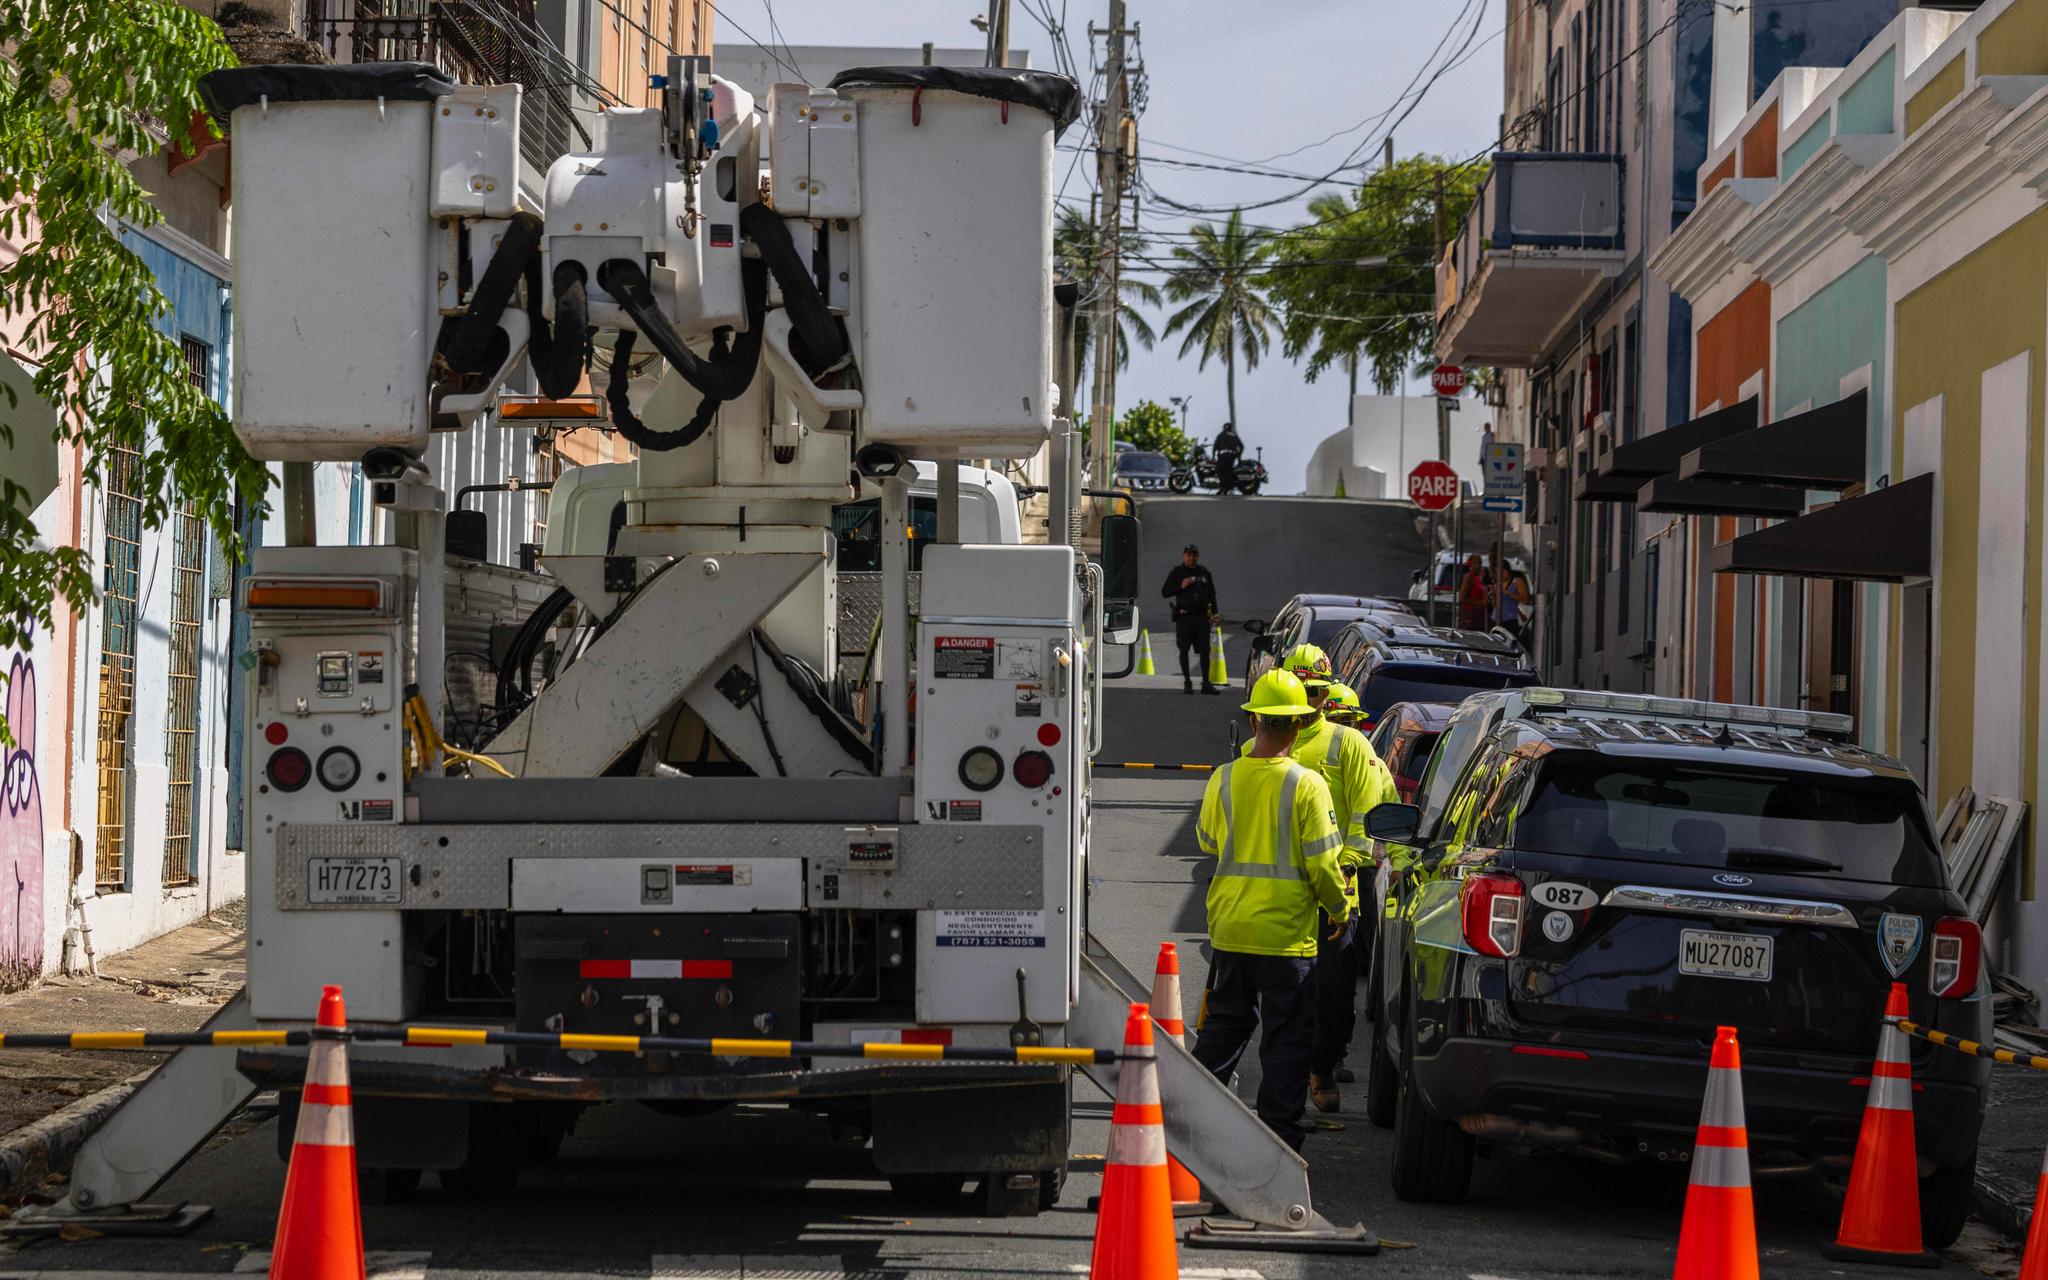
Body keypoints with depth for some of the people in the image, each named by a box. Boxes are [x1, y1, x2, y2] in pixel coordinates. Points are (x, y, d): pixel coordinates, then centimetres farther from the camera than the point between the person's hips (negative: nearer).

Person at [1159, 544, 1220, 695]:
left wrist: (1213, 613, 9)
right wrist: (1181, 587, -13)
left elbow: (1212, 594, 18)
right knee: (1184, 650, 1)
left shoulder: (1204, 572, 12)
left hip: (1201, 616, 2)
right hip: (1184, 616, -2)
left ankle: (1206, 684, 1)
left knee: (1204, 650, -1)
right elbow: (1165, 592, 1)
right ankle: (1187, 683, 9)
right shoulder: (1176, 572, 3)